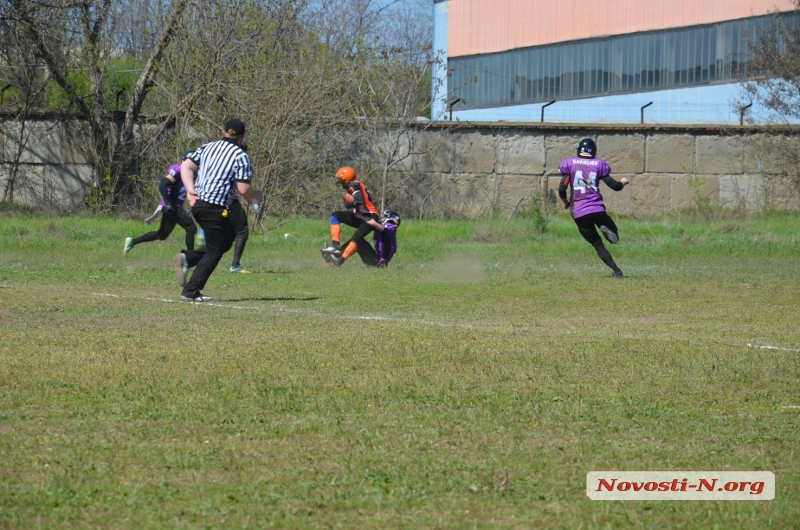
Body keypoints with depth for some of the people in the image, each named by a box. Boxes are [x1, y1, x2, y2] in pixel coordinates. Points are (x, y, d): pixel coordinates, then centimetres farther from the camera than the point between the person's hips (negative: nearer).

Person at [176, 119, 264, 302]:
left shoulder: (208, 147, 14)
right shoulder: (241, 156, -5)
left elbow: (186, 167, 5)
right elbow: (243, 189, -10)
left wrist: (190, 189, -2)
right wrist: (258, 196, 9)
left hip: (196, 203, 7)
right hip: (215, 208, -7)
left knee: (227, 239, 21)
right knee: (214, 251, 4)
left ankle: (188, 258, 3)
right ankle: (190, 292, -2)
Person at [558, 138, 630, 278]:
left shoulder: (570, 164, 4)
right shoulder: (599, 165, 6)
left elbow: (561, 189, -2)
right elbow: (614, 186, 3)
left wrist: (566, 202, 19)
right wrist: (623, 182, 26)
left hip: (579, 214, 0)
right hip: (597, 209, 0)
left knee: (598, 244, 9)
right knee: (613, 237, 15)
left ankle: (617, 271, -11)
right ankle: (606, 229, -22)